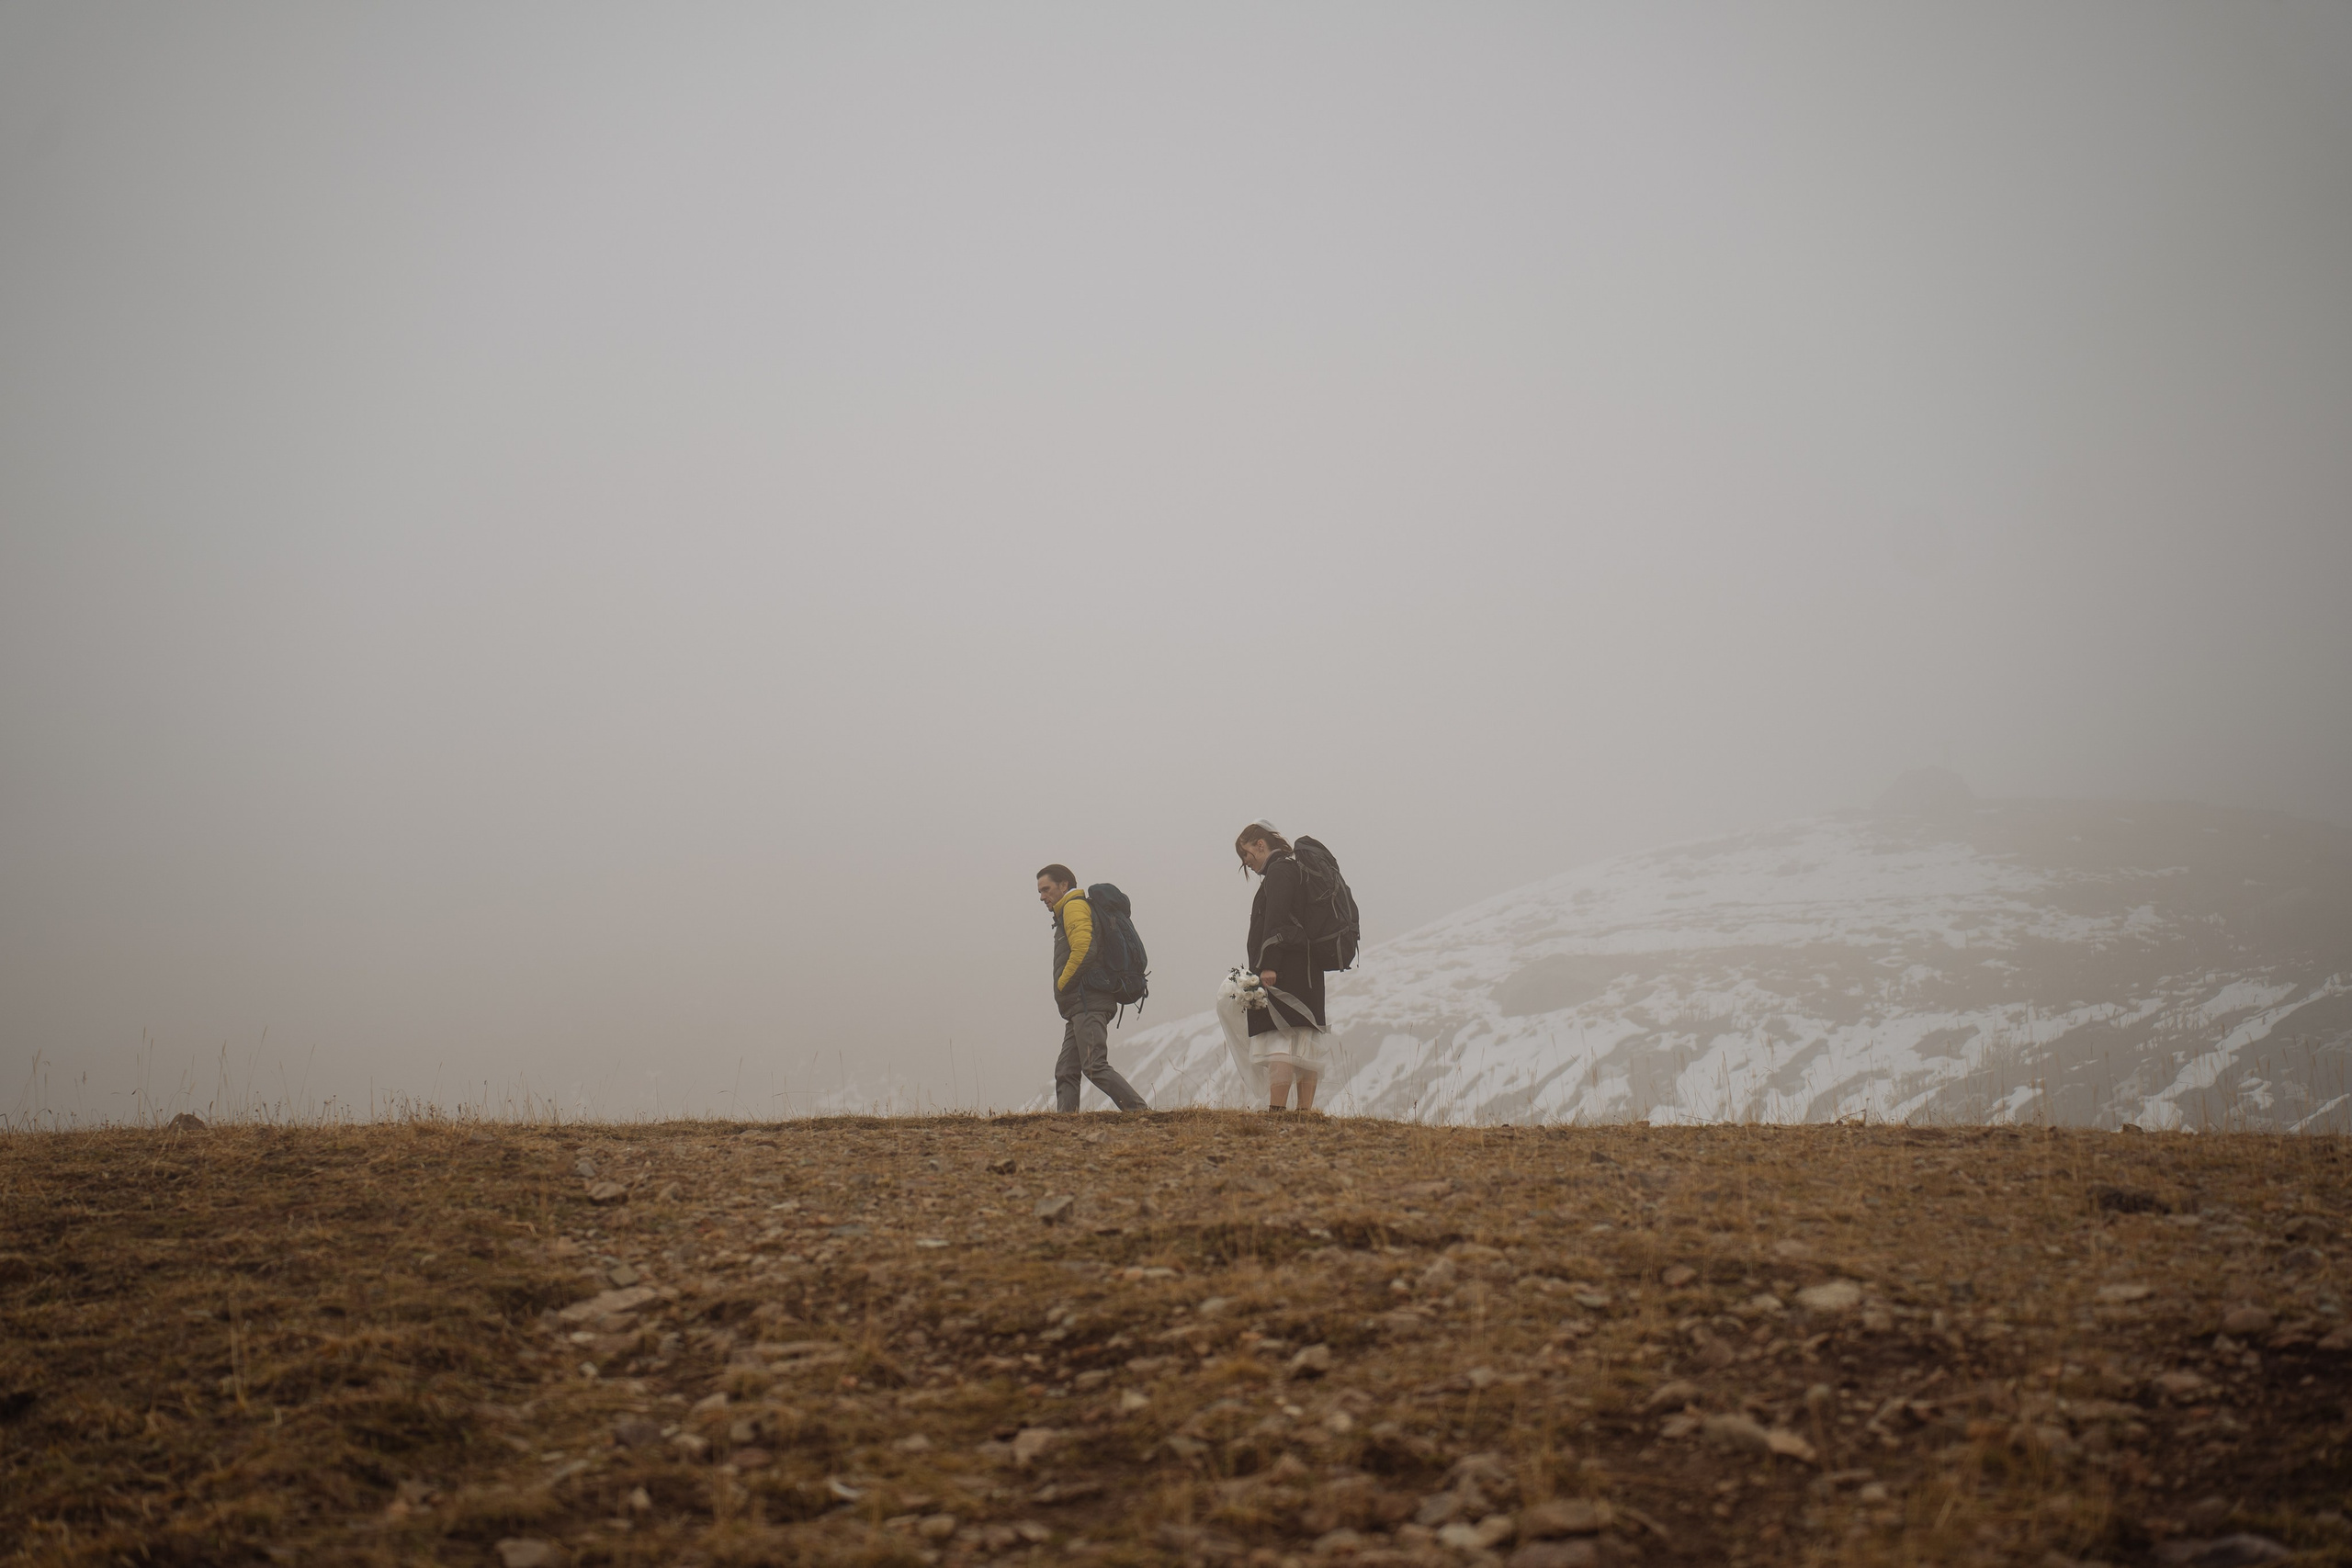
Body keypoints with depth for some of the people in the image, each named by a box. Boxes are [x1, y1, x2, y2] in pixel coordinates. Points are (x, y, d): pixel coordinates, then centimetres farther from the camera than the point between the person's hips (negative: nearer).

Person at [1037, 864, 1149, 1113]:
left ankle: (1141, 1113, -24)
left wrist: (1062, 985, -11)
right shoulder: (1066, 912, 29)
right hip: (1080, 1007, 11)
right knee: (1066, 1072, 5)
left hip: (1087, 1004, -11)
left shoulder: (1074, 907, -2)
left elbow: (1083, 948, -20)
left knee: (1095, 1066, -19)